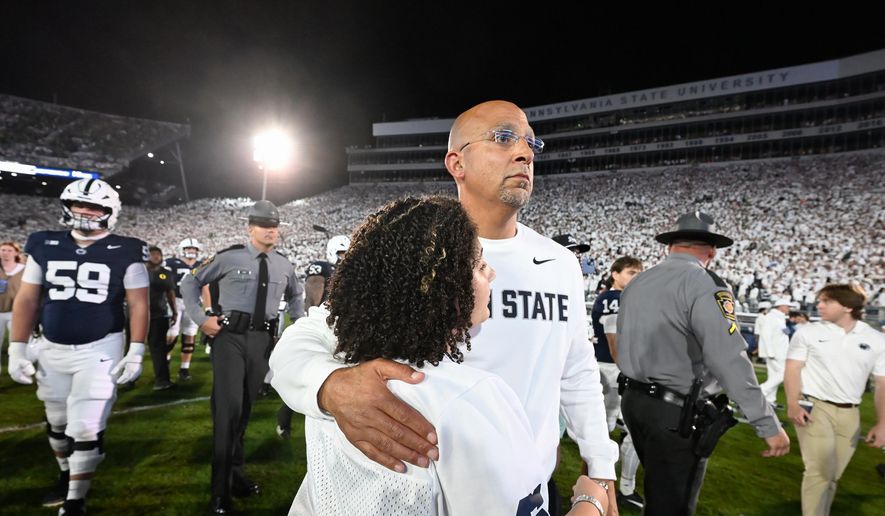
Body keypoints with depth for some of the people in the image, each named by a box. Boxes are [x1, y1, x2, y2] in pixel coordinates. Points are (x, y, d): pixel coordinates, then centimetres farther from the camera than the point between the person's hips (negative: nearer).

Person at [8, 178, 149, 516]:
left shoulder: (125, 254, -7)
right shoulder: (44, 247, 2)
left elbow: (138, 305, -5)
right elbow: (27, 300, 7)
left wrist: (136, 352, -11)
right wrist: (17, 348, 2)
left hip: (100, 350, -4)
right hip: (52, 350, 4)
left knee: (86, 429, -4)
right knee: (58, 424, 19)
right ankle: (66, 476, 43)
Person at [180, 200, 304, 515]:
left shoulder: (283, 265, 10)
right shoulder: (229, 258, -3)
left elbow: (296, 295, 29)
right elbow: (190, 282, 6)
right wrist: (201, 319, -3)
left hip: (263, 339, 4)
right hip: (230, 336, -4)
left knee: (245, 408, 15)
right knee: (229, 408, -9)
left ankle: (237, 474, 33)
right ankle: (220, 490, 5)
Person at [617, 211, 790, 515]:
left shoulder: (636, 283, 9)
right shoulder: (704, 284, -15)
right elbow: (730, 360, -22)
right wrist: (769, 425, -17)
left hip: (633, 400, 7)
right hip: (676, 414, -7)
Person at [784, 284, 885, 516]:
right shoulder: (808, 332, 0)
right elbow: (792, 369, -3)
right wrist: (792, 404, -15)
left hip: (849, 414, 3)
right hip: (814, 407, -3)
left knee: (832, 475, 11)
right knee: (819, 470, -8)